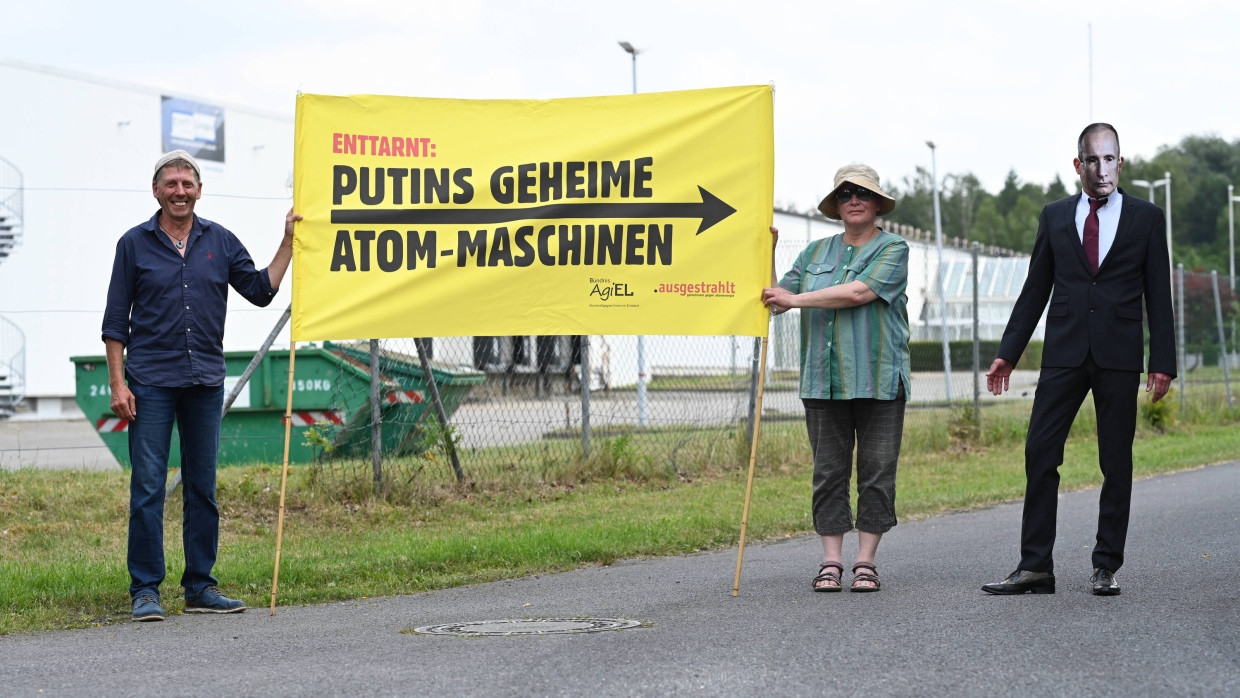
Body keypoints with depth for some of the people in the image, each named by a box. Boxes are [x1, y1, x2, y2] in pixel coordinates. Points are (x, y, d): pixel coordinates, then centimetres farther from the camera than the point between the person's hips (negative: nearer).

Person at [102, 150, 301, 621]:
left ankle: (200, 587, 14)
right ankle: (145, 591, 0)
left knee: (203, 489, 7)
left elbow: (261, 291, 10)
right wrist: (117, 383, -5)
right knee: (148, 488, -6)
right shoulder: (134, 244, 3)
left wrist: (289, 241, 3)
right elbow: (116, 320, 2)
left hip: (205, 382, 3)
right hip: (151, 382, -3)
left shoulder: (220, 241, 10)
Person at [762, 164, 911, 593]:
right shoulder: (815, 252, 16)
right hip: (824, 381, 3)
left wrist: (796, 299, -10)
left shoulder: (893, 249, 1)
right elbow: (776, 299, 16)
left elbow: (860, 292, -14)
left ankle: (865, 562, 5)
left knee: (876, 472, -1)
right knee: (828, 472, 2)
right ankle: (831, 563, 5)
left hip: (878, 380, -3)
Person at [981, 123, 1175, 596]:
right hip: (1064, 354, 1)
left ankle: (1106, 567, 10)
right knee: (1039, 455, -5)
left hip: (1119, 357, -1)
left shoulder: (1146, 218, 6)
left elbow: (1158, 295, 4)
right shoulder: (1055, 217, 11)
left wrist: (1162, 361, -3)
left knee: (1116, 464, 2)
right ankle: (1035, 567, -2)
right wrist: (1008, 353, 9)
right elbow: (1035, 289, 13)